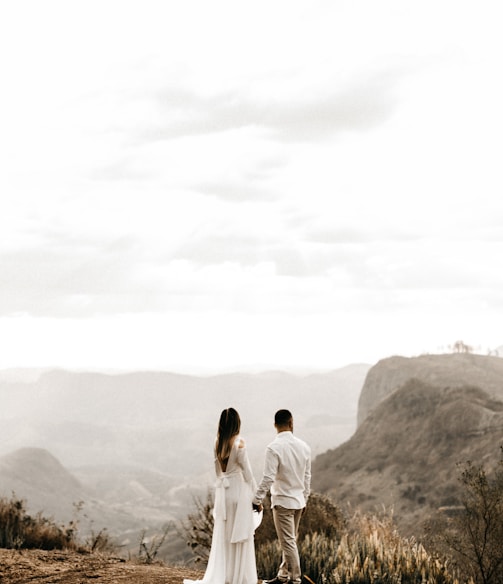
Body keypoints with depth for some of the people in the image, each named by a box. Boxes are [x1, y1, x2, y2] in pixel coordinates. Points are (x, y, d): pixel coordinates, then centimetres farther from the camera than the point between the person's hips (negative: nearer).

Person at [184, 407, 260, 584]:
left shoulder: (218, 442, 2)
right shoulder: (239, 443, -15)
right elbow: (247, 472, -10)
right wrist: (256, 495, 2)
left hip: (222, 491, 5)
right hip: (239, 490, -5)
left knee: (222, 536, 10)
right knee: (239, 537, 4)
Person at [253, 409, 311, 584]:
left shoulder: (274, 448, -17)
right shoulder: (303, 446, 1)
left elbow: (268, 478, -20)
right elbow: (307, 476, 8)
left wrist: (257, 500, -10)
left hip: (282, 501, -6)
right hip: (298, 501, 6)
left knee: (288, 542, 1)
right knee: (290, 540, 16)